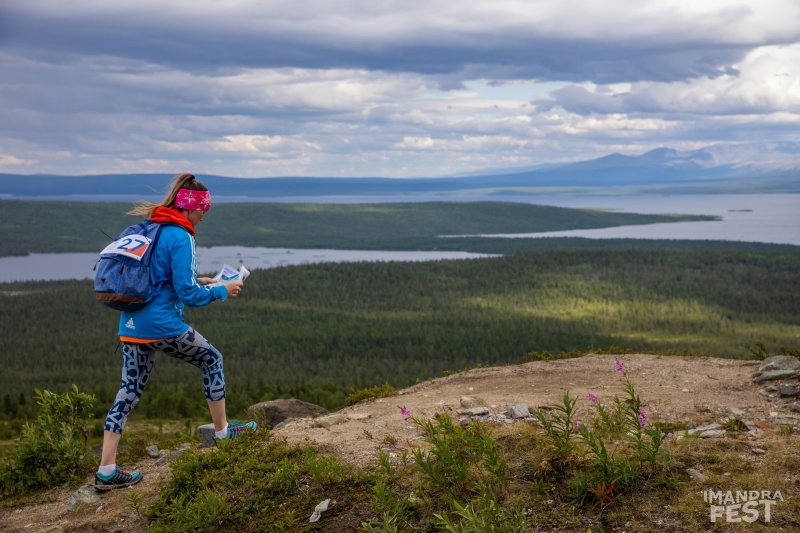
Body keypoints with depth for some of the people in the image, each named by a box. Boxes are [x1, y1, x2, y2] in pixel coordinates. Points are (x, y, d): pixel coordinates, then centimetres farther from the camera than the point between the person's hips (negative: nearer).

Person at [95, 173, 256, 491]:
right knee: (211, 359, 15)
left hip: (131, 324, 8)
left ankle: (106, 470, 8)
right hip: (162, 324, -8)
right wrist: (221, 291, -1)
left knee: (129, 391, 10)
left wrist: (197, 282, 20)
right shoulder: (180, 238, -14)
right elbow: (188, 294, -16)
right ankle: (222, 430, 26)